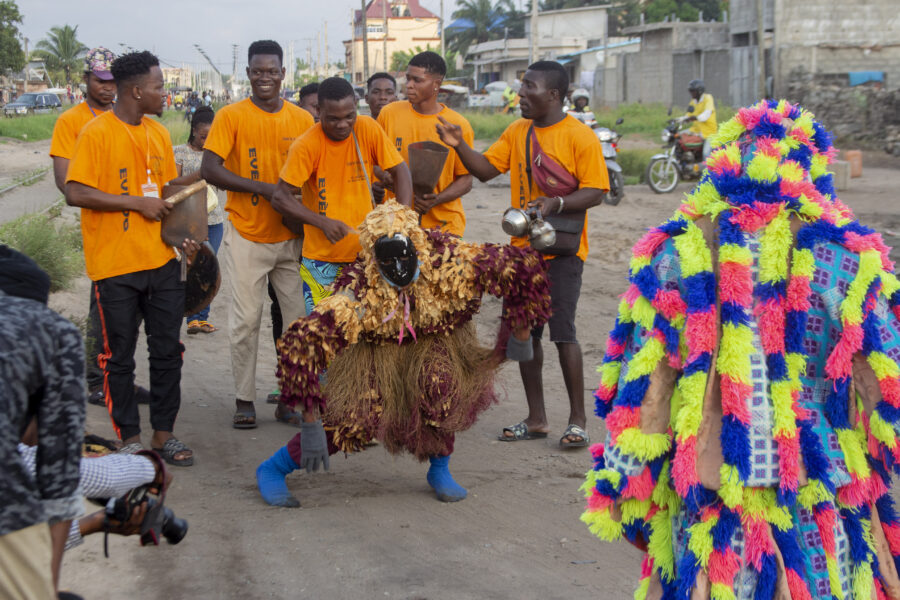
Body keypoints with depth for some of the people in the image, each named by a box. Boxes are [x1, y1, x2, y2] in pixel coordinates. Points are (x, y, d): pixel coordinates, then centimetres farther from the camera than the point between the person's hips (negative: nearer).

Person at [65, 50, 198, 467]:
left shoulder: (158, 133, 10)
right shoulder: (97, 133, -11)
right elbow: (75, 194, -18)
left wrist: (183, 233, 1)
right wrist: (138, 203, -16)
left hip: (161, 261, 6)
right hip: (115, 265, -6)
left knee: (168, 350, 9)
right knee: (119, 357, 5)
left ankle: (163, 433, 22)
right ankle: (129, 438, 17)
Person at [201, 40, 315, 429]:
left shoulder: (302, 119, 5)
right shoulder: (231, 117, -3)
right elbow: (209, 169, -11)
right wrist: (263, 188, -18)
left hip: (293, 236, 3)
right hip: (247, 235, -2)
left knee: (298, 319, 4)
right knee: (246, 320, 1)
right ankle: (244, 399, 12)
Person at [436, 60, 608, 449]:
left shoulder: (579, 136, -9)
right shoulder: (517, 131, 11)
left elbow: (595, 192, -12)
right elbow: (485, 169, 9)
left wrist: (555, 203, -26)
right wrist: (460, 145, -8)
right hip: (523, 247, 7)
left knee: (562, 333, -9)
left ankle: (577, 420, 2)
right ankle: (536, 419, 19)